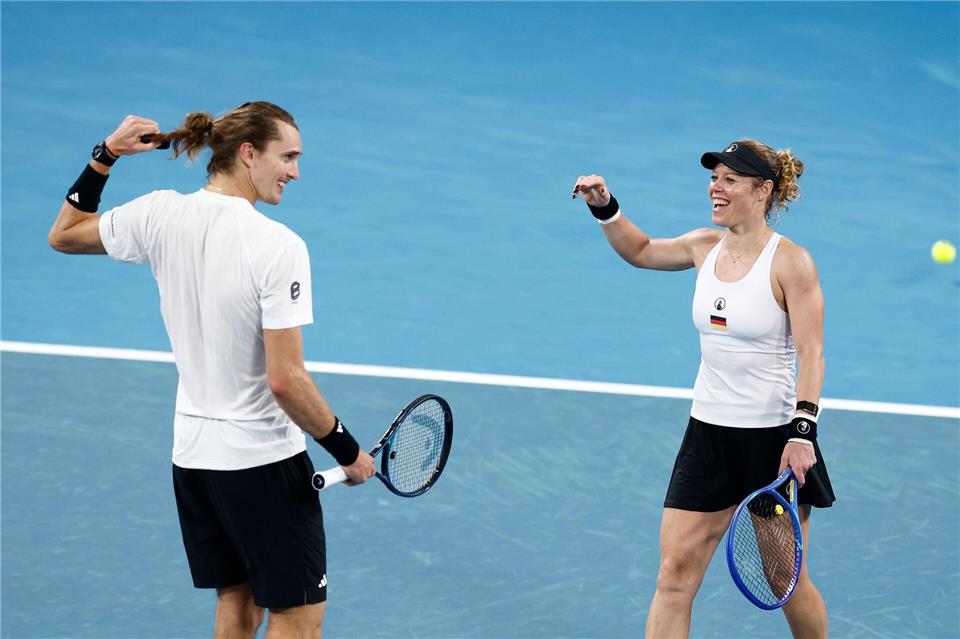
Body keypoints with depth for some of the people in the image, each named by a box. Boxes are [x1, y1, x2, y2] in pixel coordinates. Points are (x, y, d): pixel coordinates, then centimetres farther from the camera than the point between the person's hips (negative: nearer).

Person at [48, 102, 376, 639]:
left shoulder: (161, 216, -3)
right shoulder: (279, 246, -21)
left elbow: (65, 235, 15)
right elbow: (286, 380, -22)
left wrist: (105, 156, 14)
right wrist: (347, 451, -11)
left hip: (192, 451, 7)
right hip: (264, 460, -7)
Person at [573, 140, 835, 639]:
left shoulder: (790, 261, -12)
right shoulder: (704, 247, 5)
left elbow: (811, 353, -16)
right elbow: (641, 250, 25)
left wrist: (804, 432, -26)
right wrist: (604, 207, 8)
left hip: (773, 438, -5)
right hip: (707, 433, 5)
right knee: (675, 572, -3)